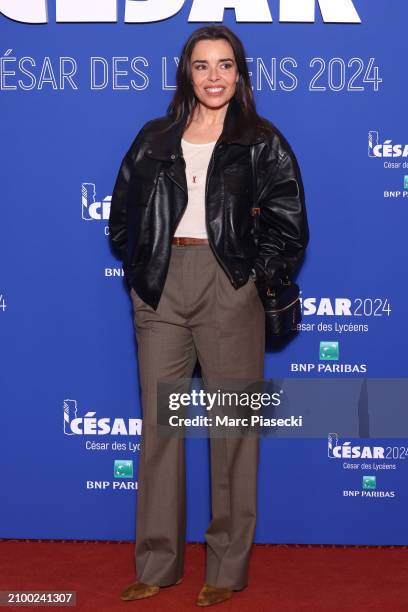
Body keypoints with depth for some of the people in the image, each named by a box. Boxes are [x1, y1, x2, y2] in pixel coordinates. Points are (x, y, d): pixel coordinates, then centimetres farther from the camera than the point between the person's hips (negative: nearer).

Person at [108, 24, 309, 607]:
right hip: (161, 290, 3)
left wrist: (258, 274, -5)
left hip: (230, 291, -3)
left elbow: (289, 226, 2)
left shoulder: (262, 142, 4)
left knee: (233, 427, 0)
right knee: (159, 423, 6)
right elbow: (123, 215, 16)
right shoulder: (155, 138, 12)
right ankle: (157, 565, 16)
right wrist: (140, 269, 5)